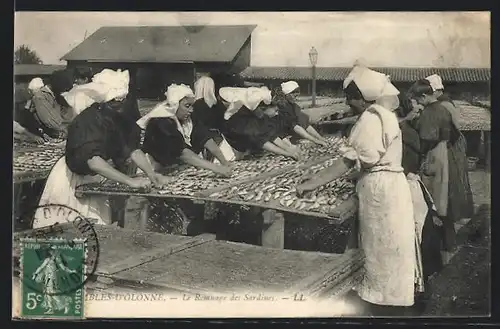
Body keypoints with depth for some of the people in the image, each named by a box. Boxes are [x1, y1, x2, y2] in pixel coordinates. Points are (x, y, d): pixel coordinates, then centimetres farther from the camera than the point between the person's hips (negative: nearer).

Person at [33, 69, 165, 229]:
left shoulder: (119, 119, -6)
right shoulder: (89, 120, -29)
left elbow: (133, 149, -7)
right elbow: (93, 160, -41)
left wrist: (151, 174, -23)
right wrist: (130, 181, -45)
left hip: (94, 181, 6)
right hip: (71, 181, -6)